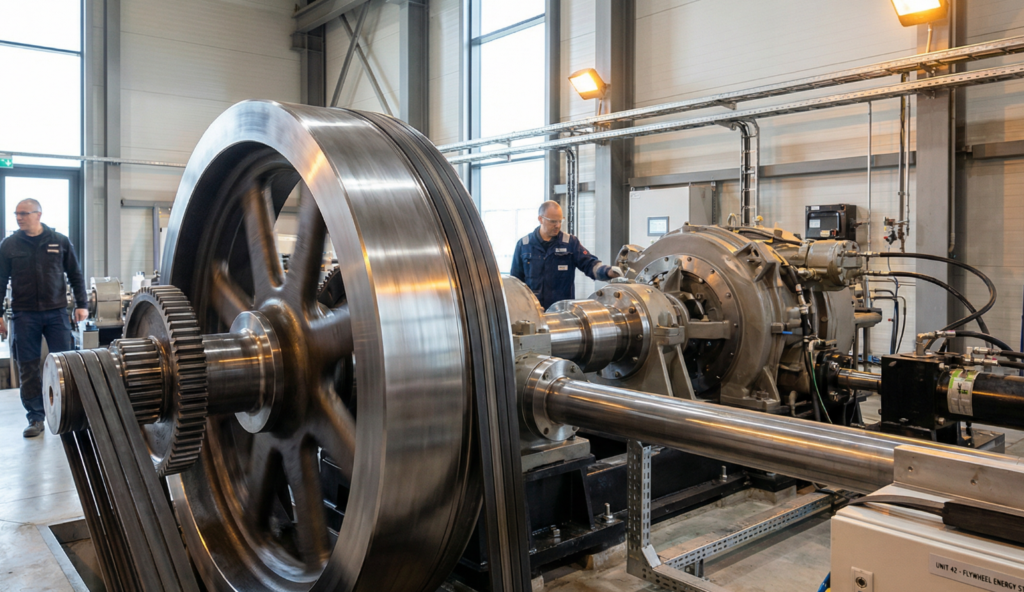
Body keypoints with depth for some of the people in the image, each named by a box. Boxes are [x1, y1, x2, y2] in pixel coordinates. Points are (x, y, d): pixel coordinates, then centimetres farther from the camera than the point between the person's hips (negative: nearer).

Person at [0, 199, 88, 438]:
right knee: (28, 369, 3)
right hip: (24, 315, 0)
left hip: (56, 312, 0)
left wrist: (81, 304, 2)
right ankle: (35, 418, 12)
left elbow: (75, 275, 10)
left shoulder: (60, 241, 5)